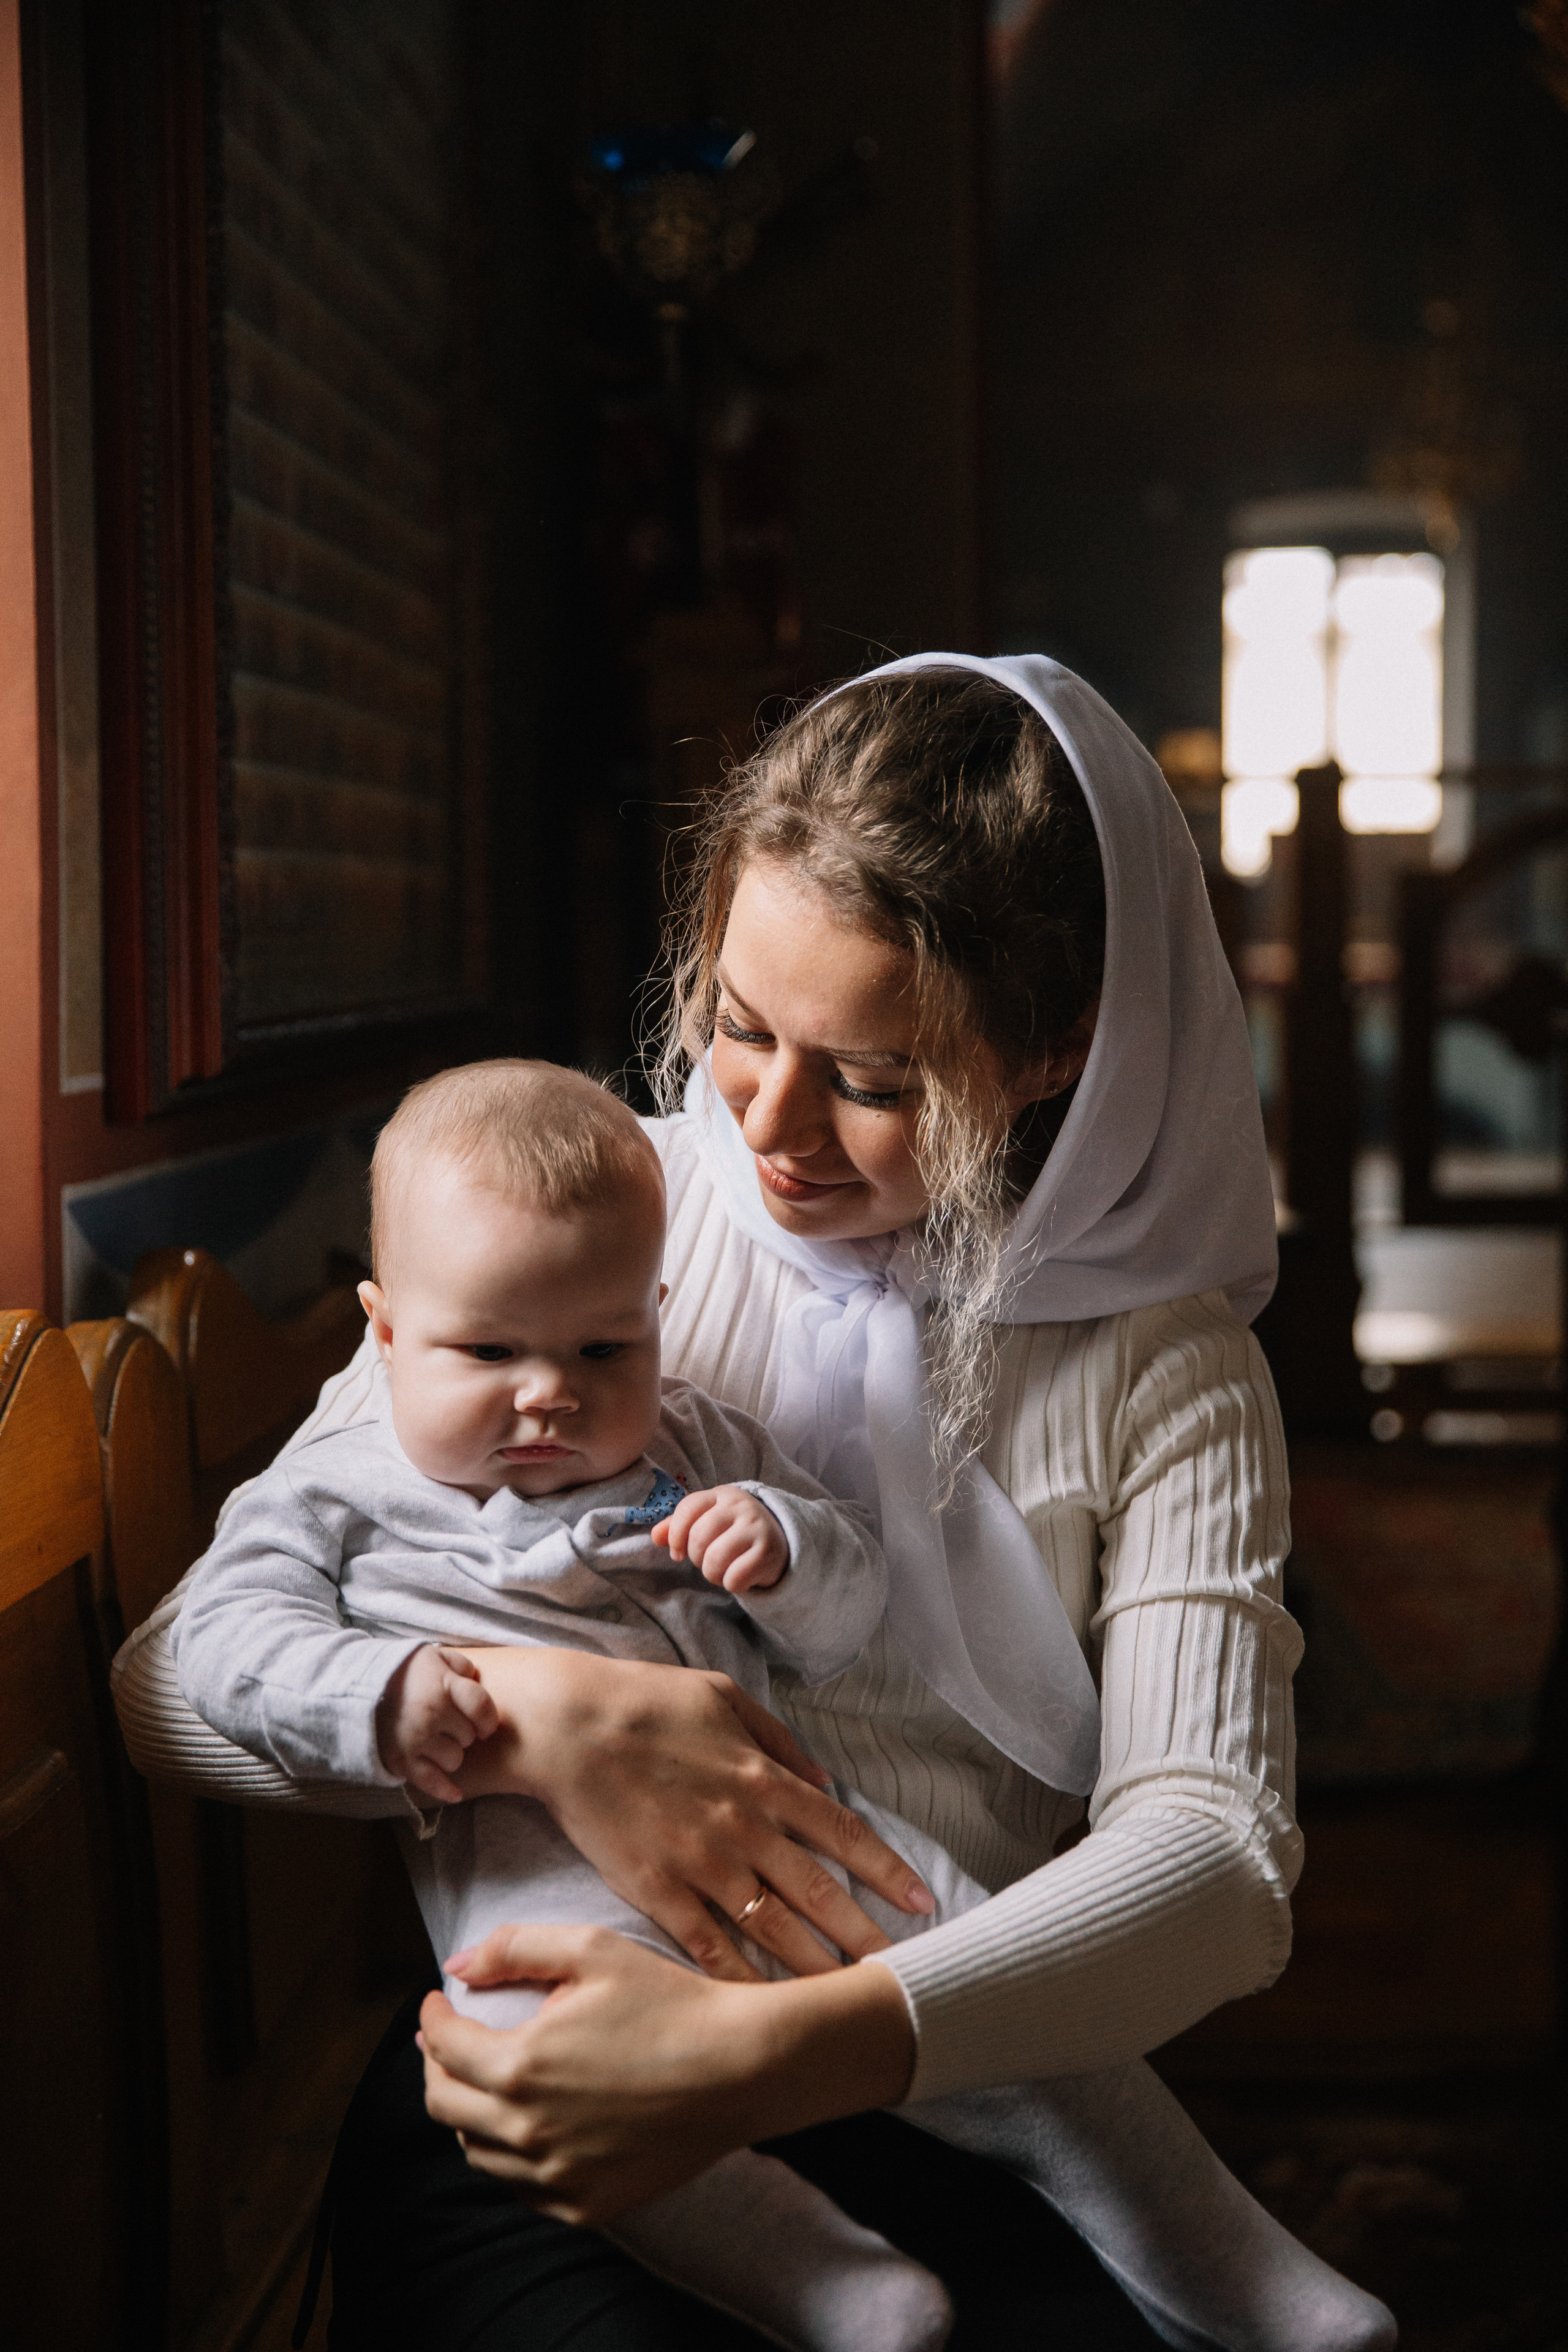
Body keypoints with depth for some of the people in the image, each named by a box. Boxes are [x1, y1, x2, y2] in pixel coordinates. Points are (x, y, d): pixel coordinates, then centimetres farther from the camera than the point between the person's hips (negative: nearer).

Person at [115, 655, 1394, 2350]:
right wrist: (539, 1720, -20)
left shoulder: (1162, 1362, 4)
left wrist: (785, 2051, -27)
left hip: (948, 2101, 1)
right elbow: (172, 1679, 0)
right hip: (531, 2131, 0)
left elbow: (1218, 1852, -10)